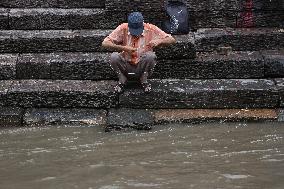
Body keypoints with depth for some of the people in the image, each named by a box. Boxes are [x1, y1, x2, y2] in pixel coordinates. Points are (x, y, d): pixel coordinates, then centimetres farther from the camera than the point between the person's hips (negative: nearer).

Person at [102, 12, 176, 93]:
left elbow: (172, 40, -9)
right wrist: (123, 48, -32)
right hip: (126, 67, 0)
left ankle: (144, 80, -4)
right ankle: (122, 80, -2)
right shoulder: (123, 29, -11)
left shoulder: (150, 29, -9)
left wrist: (159, 41, -30)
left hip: (142, 68, 0)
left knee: (151, 56, -29)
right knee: (114, 56, -28)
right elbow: (105, 43, -18)